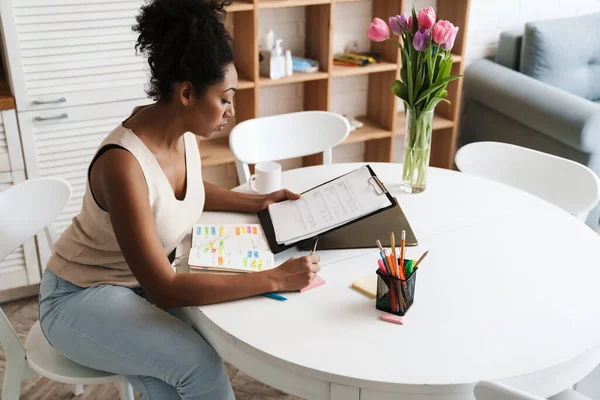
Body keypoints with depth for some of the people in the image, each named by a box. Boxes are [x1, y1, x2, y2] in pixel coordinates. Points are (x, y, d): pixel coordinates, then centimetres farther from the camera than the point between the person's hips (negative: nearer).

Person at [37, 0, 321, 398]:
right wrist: (274, 279, -32)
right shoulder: (123, 163, -34)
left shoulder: (183, 133, -9)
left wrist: (255, 202, 3)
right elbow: (164, 291, -33)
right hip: (80, 298, -7)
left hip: (139, 280, 7)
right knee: (200, 362, -23)